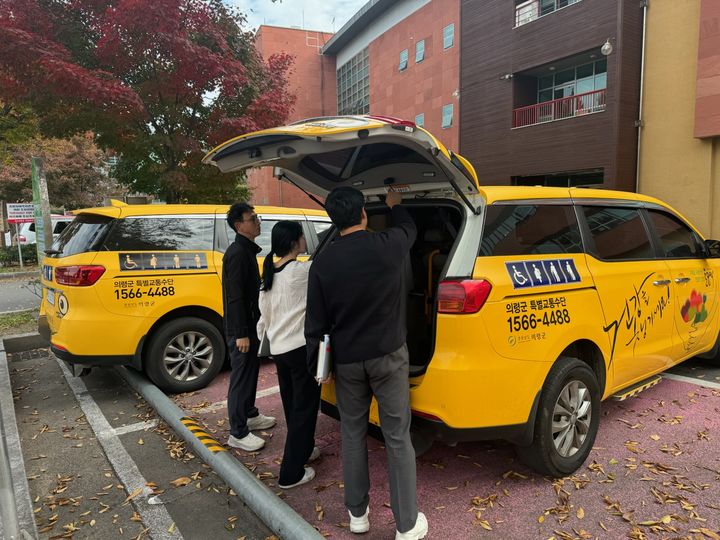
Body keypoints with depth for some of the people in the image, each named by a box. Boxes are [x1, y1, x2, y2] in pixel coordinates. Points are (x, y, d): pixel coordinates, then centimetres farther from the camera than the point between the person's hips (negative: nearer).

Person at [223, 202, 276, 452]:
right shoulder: (237, 253, -19)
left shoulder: (247, 250, 12)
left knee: (250, 372, 20)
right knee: (241, 377, -2)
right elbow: (234, 296, -24)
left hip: (251, 325, 10)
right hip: (241, 329, -10)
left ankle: (250, 415, 36)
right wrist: (241, 333, -25)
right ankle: (238, 433, 8)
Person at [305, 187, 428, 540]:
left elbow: (315, 321, -3)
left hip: (346, 360, 2)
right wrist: (395, 204, 34)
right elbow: (408, 228, 14)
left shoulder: (322, 263, -8)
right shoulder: (388, 245, -11)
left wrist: (313, 363, 9)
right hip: (388, 355, -1)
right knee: (397, 438, 8)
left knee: (352, 434, 17)